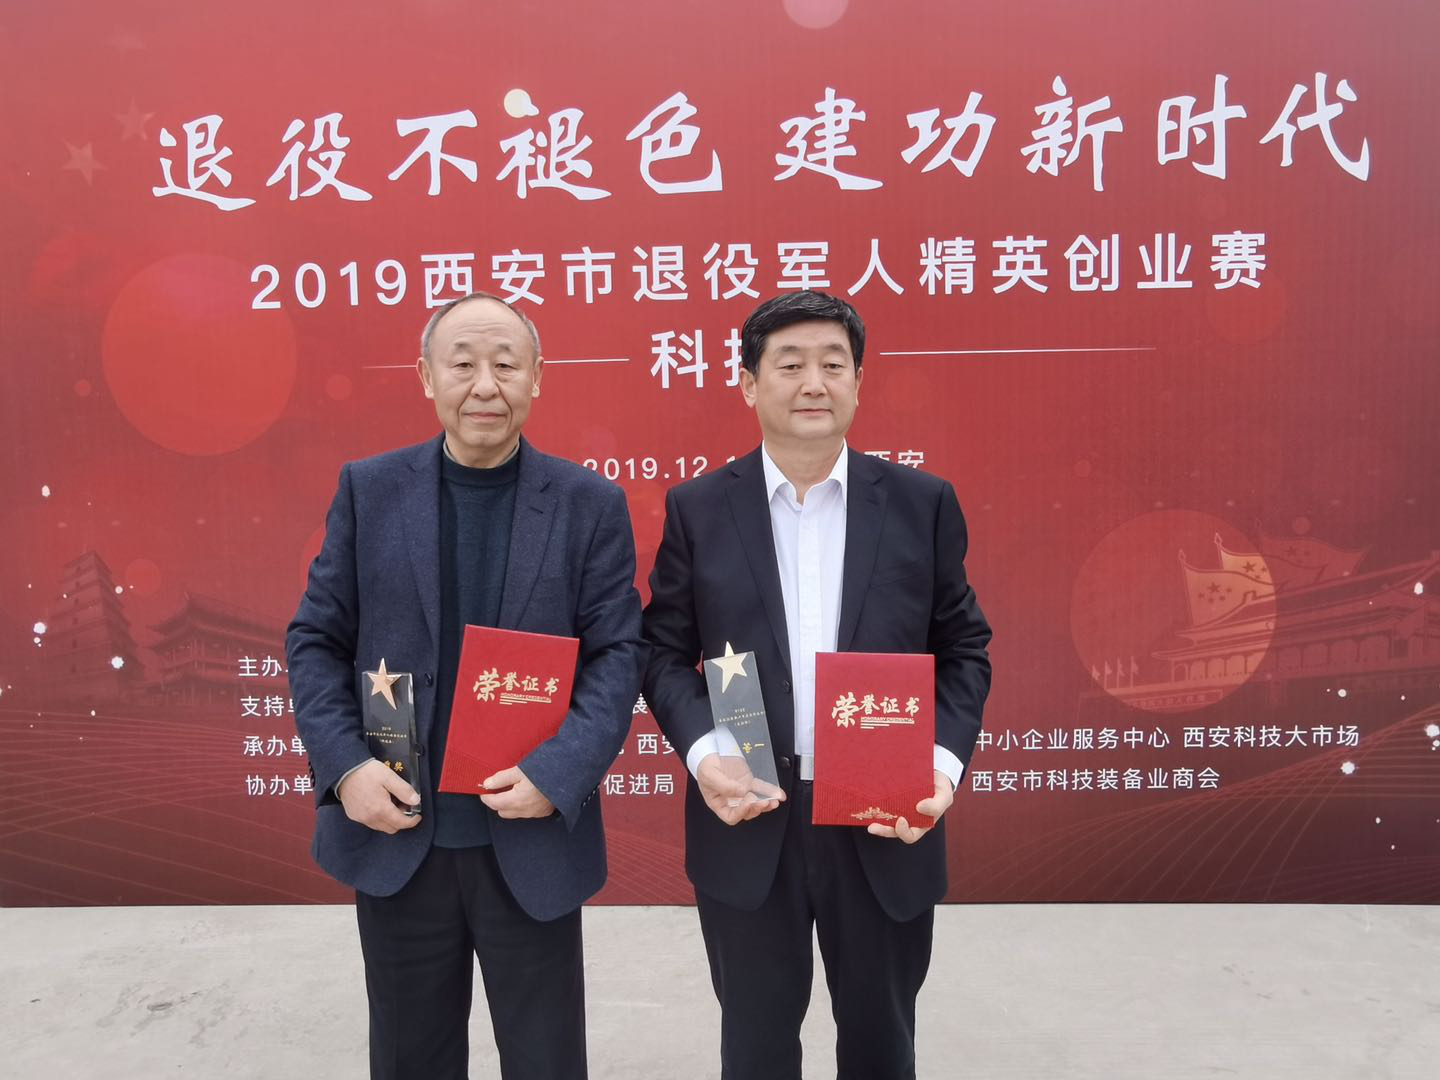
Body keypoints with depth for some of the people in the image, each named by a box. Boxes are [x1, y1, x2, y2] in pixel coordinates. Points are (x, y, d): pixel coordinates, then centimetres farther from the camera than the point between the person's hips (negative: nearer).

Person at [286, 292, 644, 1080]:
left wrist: (557, 775, -18)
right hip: (394, 832, 2)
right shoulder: (369, 489, 1)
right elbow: (315, 639, 2)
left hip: (533, 841, -1)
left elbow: (618, 653, -5)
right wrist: (345, 766, -11)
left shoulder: (591, 504, -3)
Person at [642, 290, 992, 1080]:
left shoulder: (922, 503, 0)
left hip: (885, 820, 1)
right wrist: (702, 750, -15)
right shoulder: (697, 508, -1)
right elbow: (664, 650, 2)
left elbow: (963, 648, 3)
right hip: (746, 823, 0)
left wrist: (944, 762, -12)